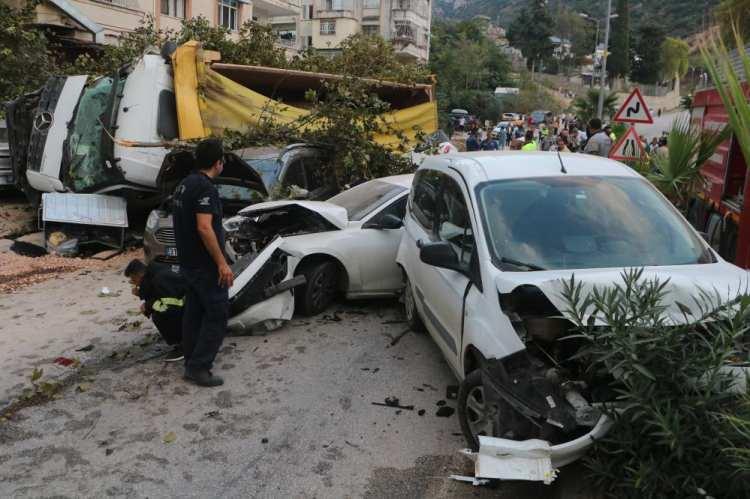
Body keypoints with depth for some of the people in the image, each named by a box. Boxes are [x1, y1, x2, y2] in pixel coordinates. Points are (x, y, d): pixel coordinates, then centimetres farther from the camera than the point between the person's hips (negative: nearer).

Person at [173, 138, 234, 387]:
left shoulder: (184, 184, 12)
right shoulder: (205, 188, -19)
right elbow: (204, 228, -27)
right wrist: (222, 263, -24)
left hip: (189, 262, 10)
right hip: (206, 265, -10)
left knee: (194, 312, 16)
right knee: (217, 315, -3)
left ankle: (192, 362, 24)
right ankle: (198, 367, -1)